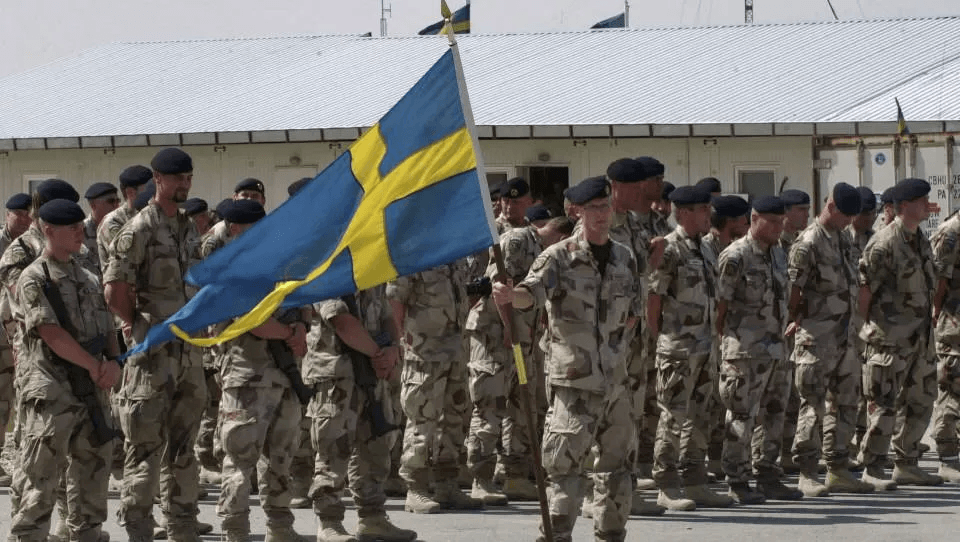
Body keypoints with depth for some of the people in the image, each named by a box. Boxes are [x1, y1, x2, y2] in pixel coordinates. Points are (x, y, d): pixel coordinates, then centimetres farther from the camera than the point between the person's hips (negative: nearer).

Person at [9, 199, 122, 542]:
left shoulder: (86, 278, 16)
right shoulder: (34, 279, -8)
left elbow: (105, 326, 17)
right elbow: (52, 334, -16)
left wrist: (113, 361, -4)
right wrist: (94, 365, -12)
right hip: (51, 390, -7)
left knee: (93, 463, 11)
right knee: (41, 473, -6)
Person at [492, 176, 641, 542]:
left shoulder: (625, 258, 10)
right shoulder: (560, 257, -7)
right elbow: (533, 292, -24)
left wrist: (618, 340, 8)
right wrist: (510, 296, -45)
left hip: (615, 377, 6)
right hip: (574, 379, -6)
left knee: (617, 460, 14)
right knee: (564, 462, -11)